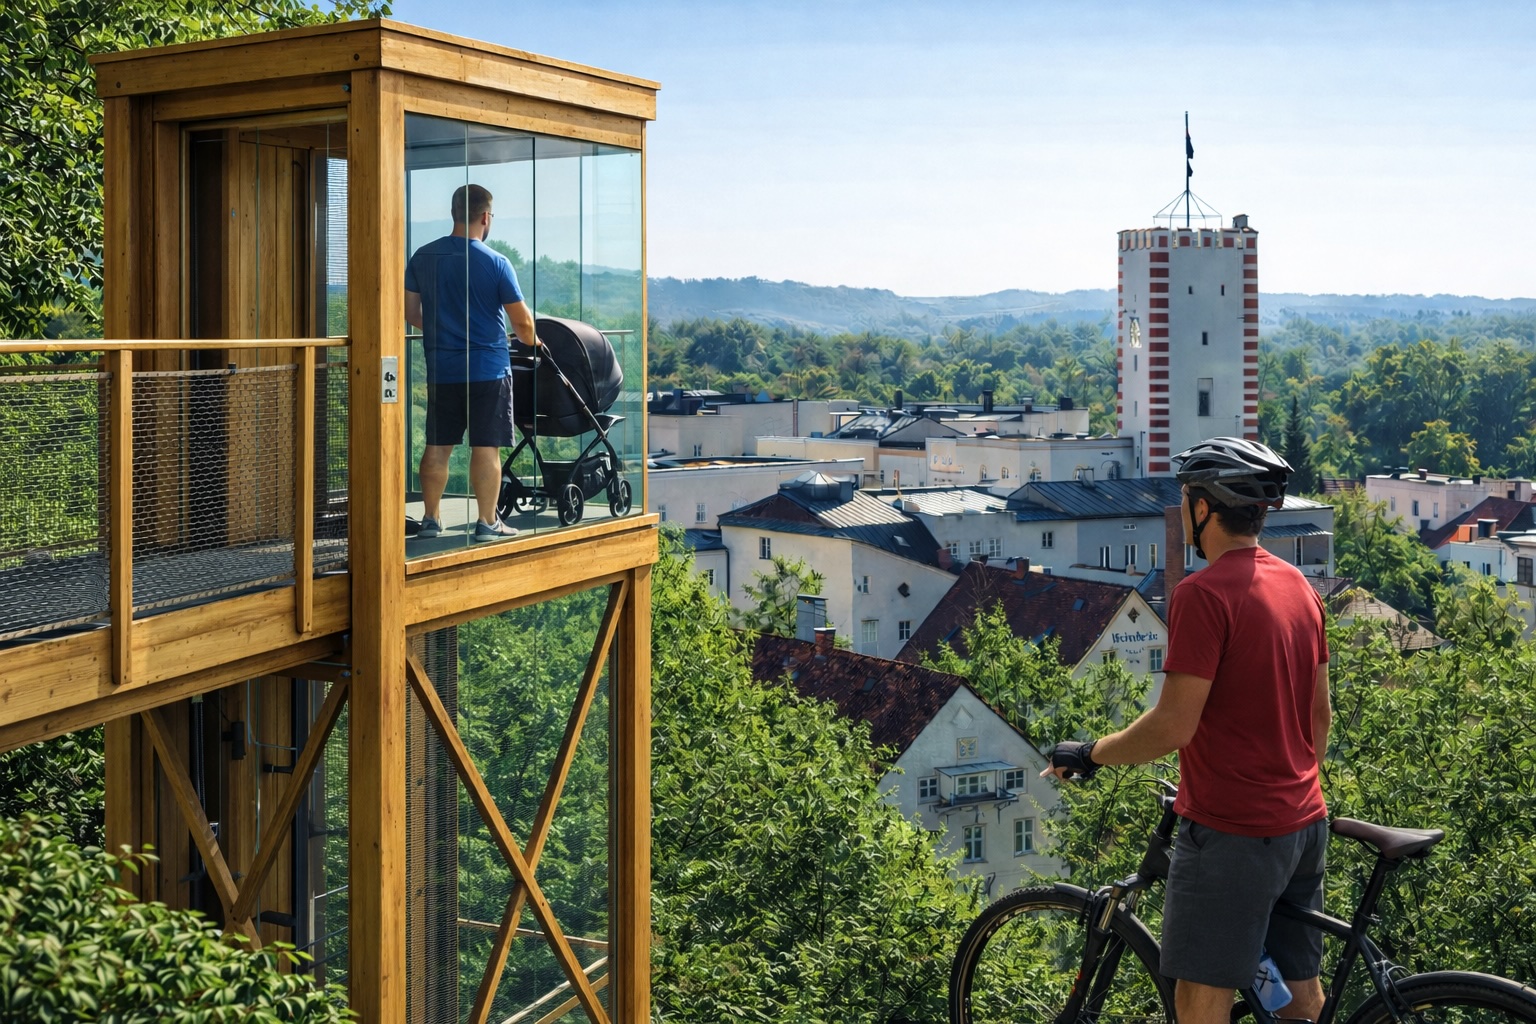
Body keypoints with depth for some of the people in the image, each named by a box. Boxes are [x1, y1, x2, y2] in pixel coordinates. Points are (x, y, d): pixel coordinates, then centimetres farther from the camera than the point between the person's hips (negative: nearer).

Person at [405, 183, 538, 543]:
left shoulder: (422, 257, 3)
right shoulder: (496, 263, -10)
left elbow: (410, 312, 10)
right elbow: (522, 320, -5)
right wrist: (529, 339, 17)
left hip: (441, 368, 4)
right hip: (488, 368, -4)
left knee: (437, 446, 11)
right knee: (486, 447, 1)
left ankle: (431, 519, 16)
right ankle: (488, 523, 5)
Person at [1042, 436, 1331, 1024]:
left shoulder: (1203, 594, -18)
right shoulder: (1299, 587, 9)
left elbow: (1174, 726, -21)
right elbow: (1320, 713, 15)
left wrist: (1088, 754, -6)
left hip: (1231, 830, -9)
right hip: (1303, 822, 9)